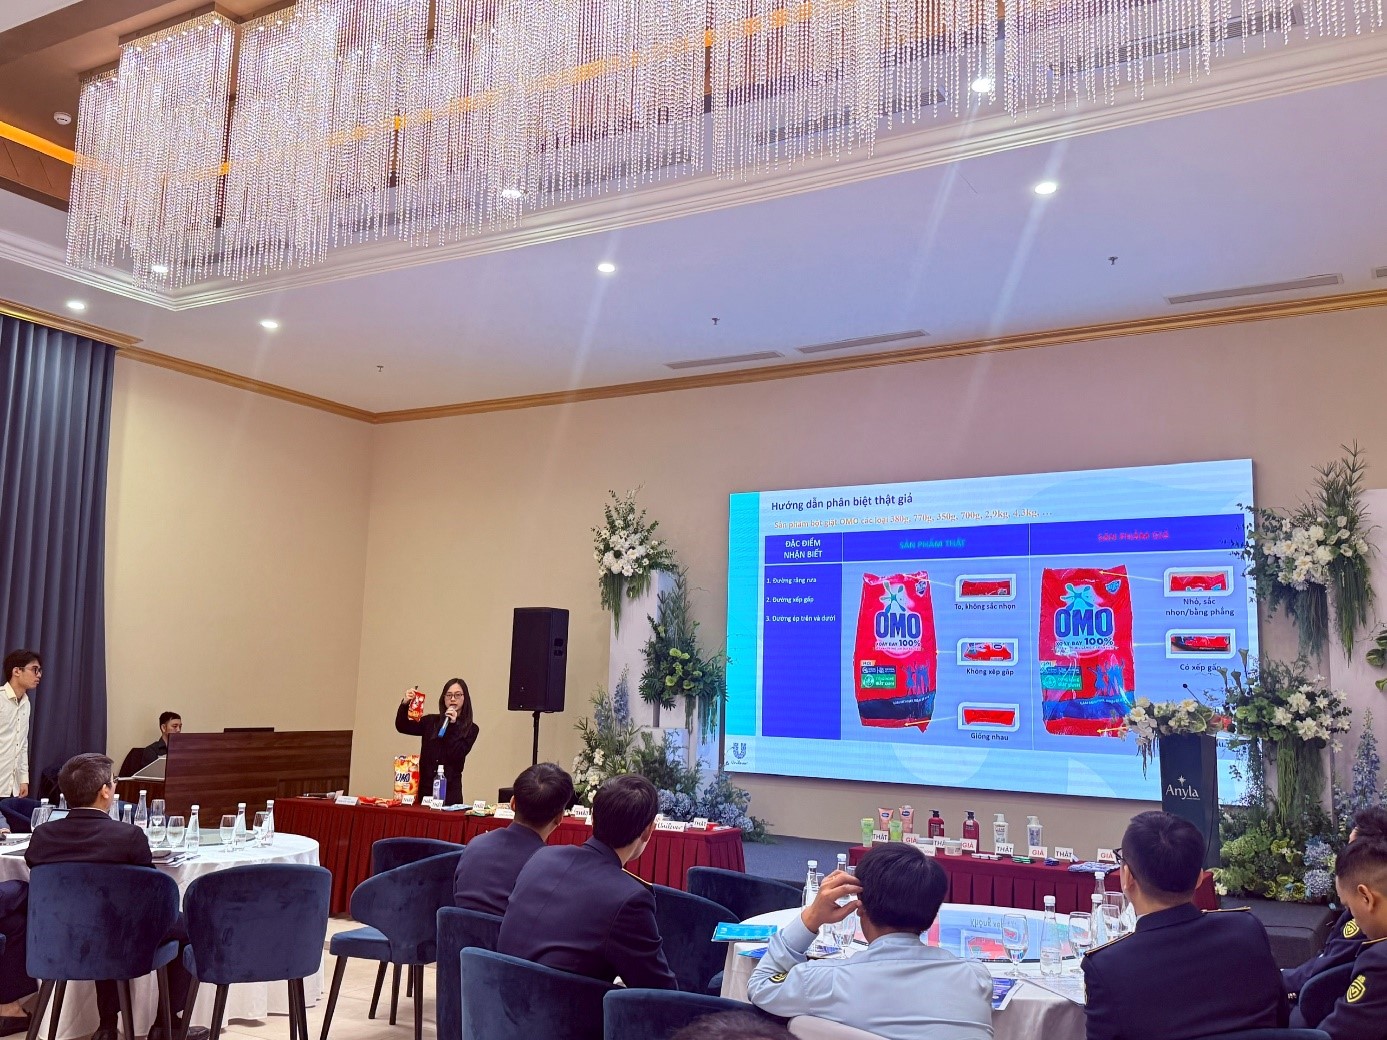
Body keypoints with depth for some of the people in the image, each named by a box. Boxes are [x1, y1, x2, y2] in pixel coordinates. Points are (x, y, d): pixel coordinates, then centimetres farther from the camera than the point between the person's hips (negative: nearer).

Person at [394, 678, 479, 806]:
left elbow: (457, 755, -10)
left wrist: (453, 725, -15)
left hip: (450, 789, -2)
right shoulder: (431, 721, 10)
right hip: (425, 786, 2)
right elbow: (402, 727, 2)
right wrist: (405, 704, -14)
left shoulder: (471, 729, 1)